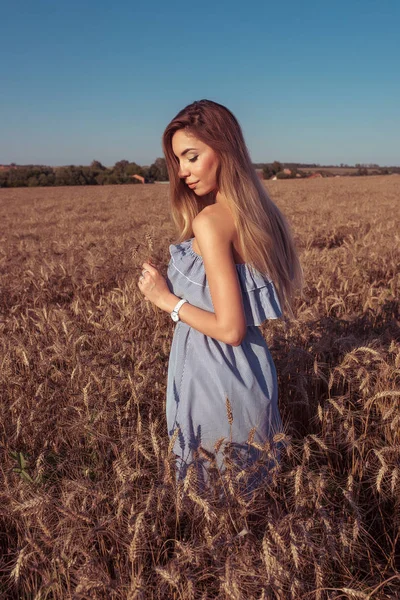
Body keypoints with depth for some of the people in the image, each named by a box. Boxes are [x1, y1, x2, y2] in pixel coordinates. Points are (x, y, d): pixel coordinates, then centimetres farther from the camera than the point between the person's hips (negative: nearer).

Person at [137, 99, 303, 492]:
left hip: (215, 376, -8)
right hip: (251, 369, 8)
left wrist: (166, 299, -14)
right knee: (251, 480, 26)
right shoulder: (255, 210, 2)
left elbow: (230, 329, -24)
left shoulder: (211, 221, -22)